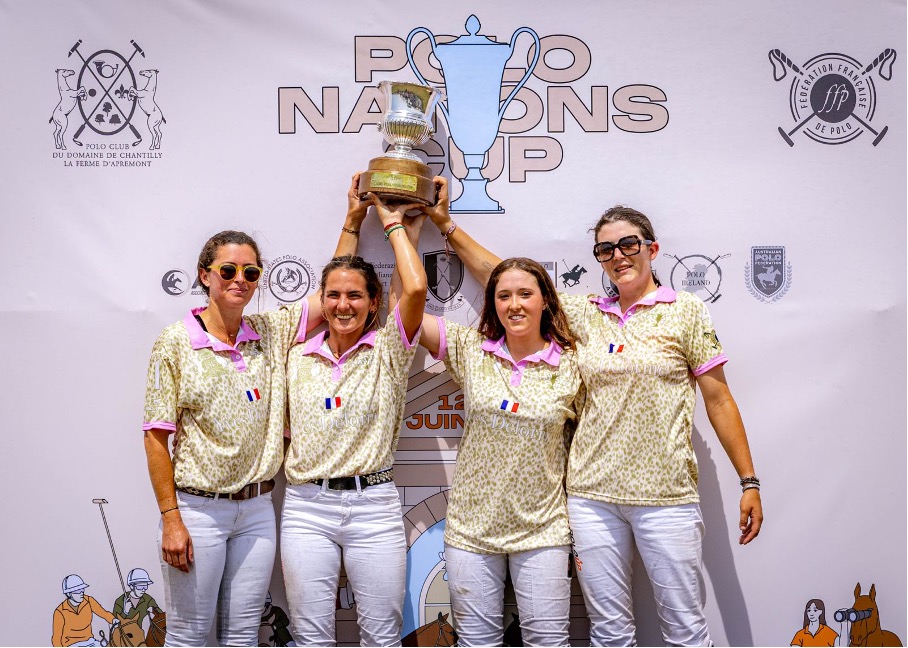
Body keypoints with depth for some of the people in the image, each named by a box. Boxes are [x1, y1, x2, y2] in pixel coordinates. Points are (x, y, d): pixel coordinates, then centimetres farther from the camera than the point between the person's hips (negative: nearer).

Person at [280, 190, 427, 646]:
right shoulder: (300, 355, 9)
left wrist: (392, 222, -5)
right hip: (307, 506, 3)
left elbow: (415, 288, -17)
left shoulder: (388, 349, -1)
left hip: (374, 504, -2)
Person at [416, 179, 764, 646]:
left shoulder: (686, 312, 1)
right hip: (592, 493, 3)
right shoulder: (584, 314, 9)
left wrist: (749, 481, 0)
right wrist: (446, 224, 14)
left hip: (666, 495, -3)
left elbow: (718, 400, 2)